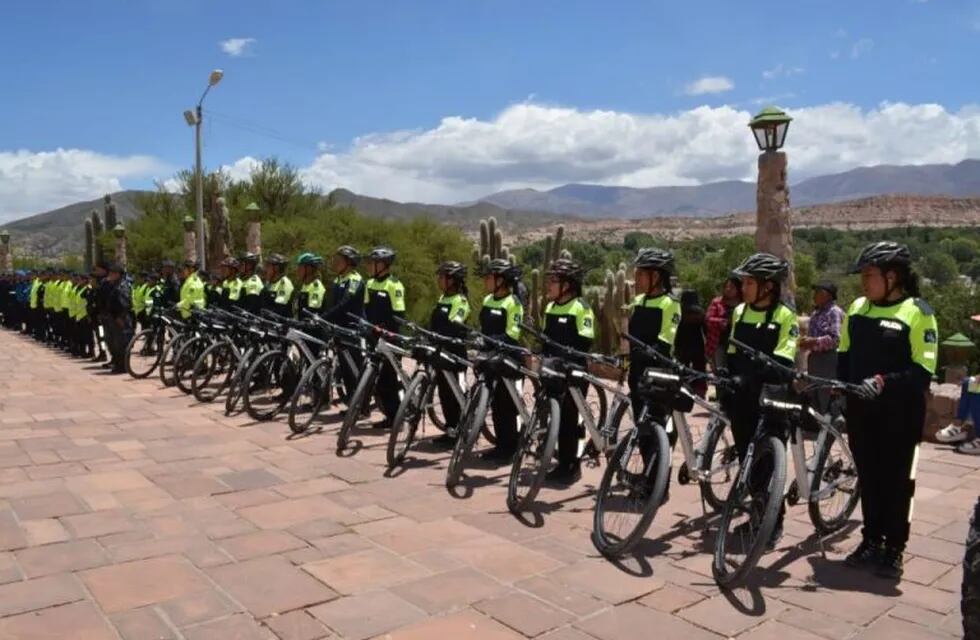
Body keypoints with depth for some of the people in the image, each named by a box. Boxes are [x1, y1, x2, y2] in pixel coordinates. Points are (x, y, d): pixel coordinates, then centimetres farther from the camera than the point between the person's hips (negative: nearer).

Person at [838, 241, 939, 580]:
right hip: (861, 411, 5)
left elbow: (923, 371, -15)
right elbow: (844, 356, 15)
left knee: (896, 481, 6)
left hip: (899, 414, -5)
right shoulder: (857, 308, 7)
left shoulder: (917, 313, -10)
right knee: (868, 478, 14)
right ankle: (871, 540, 28)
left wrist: (883, 382, -26)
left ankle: (894, 549, 19)